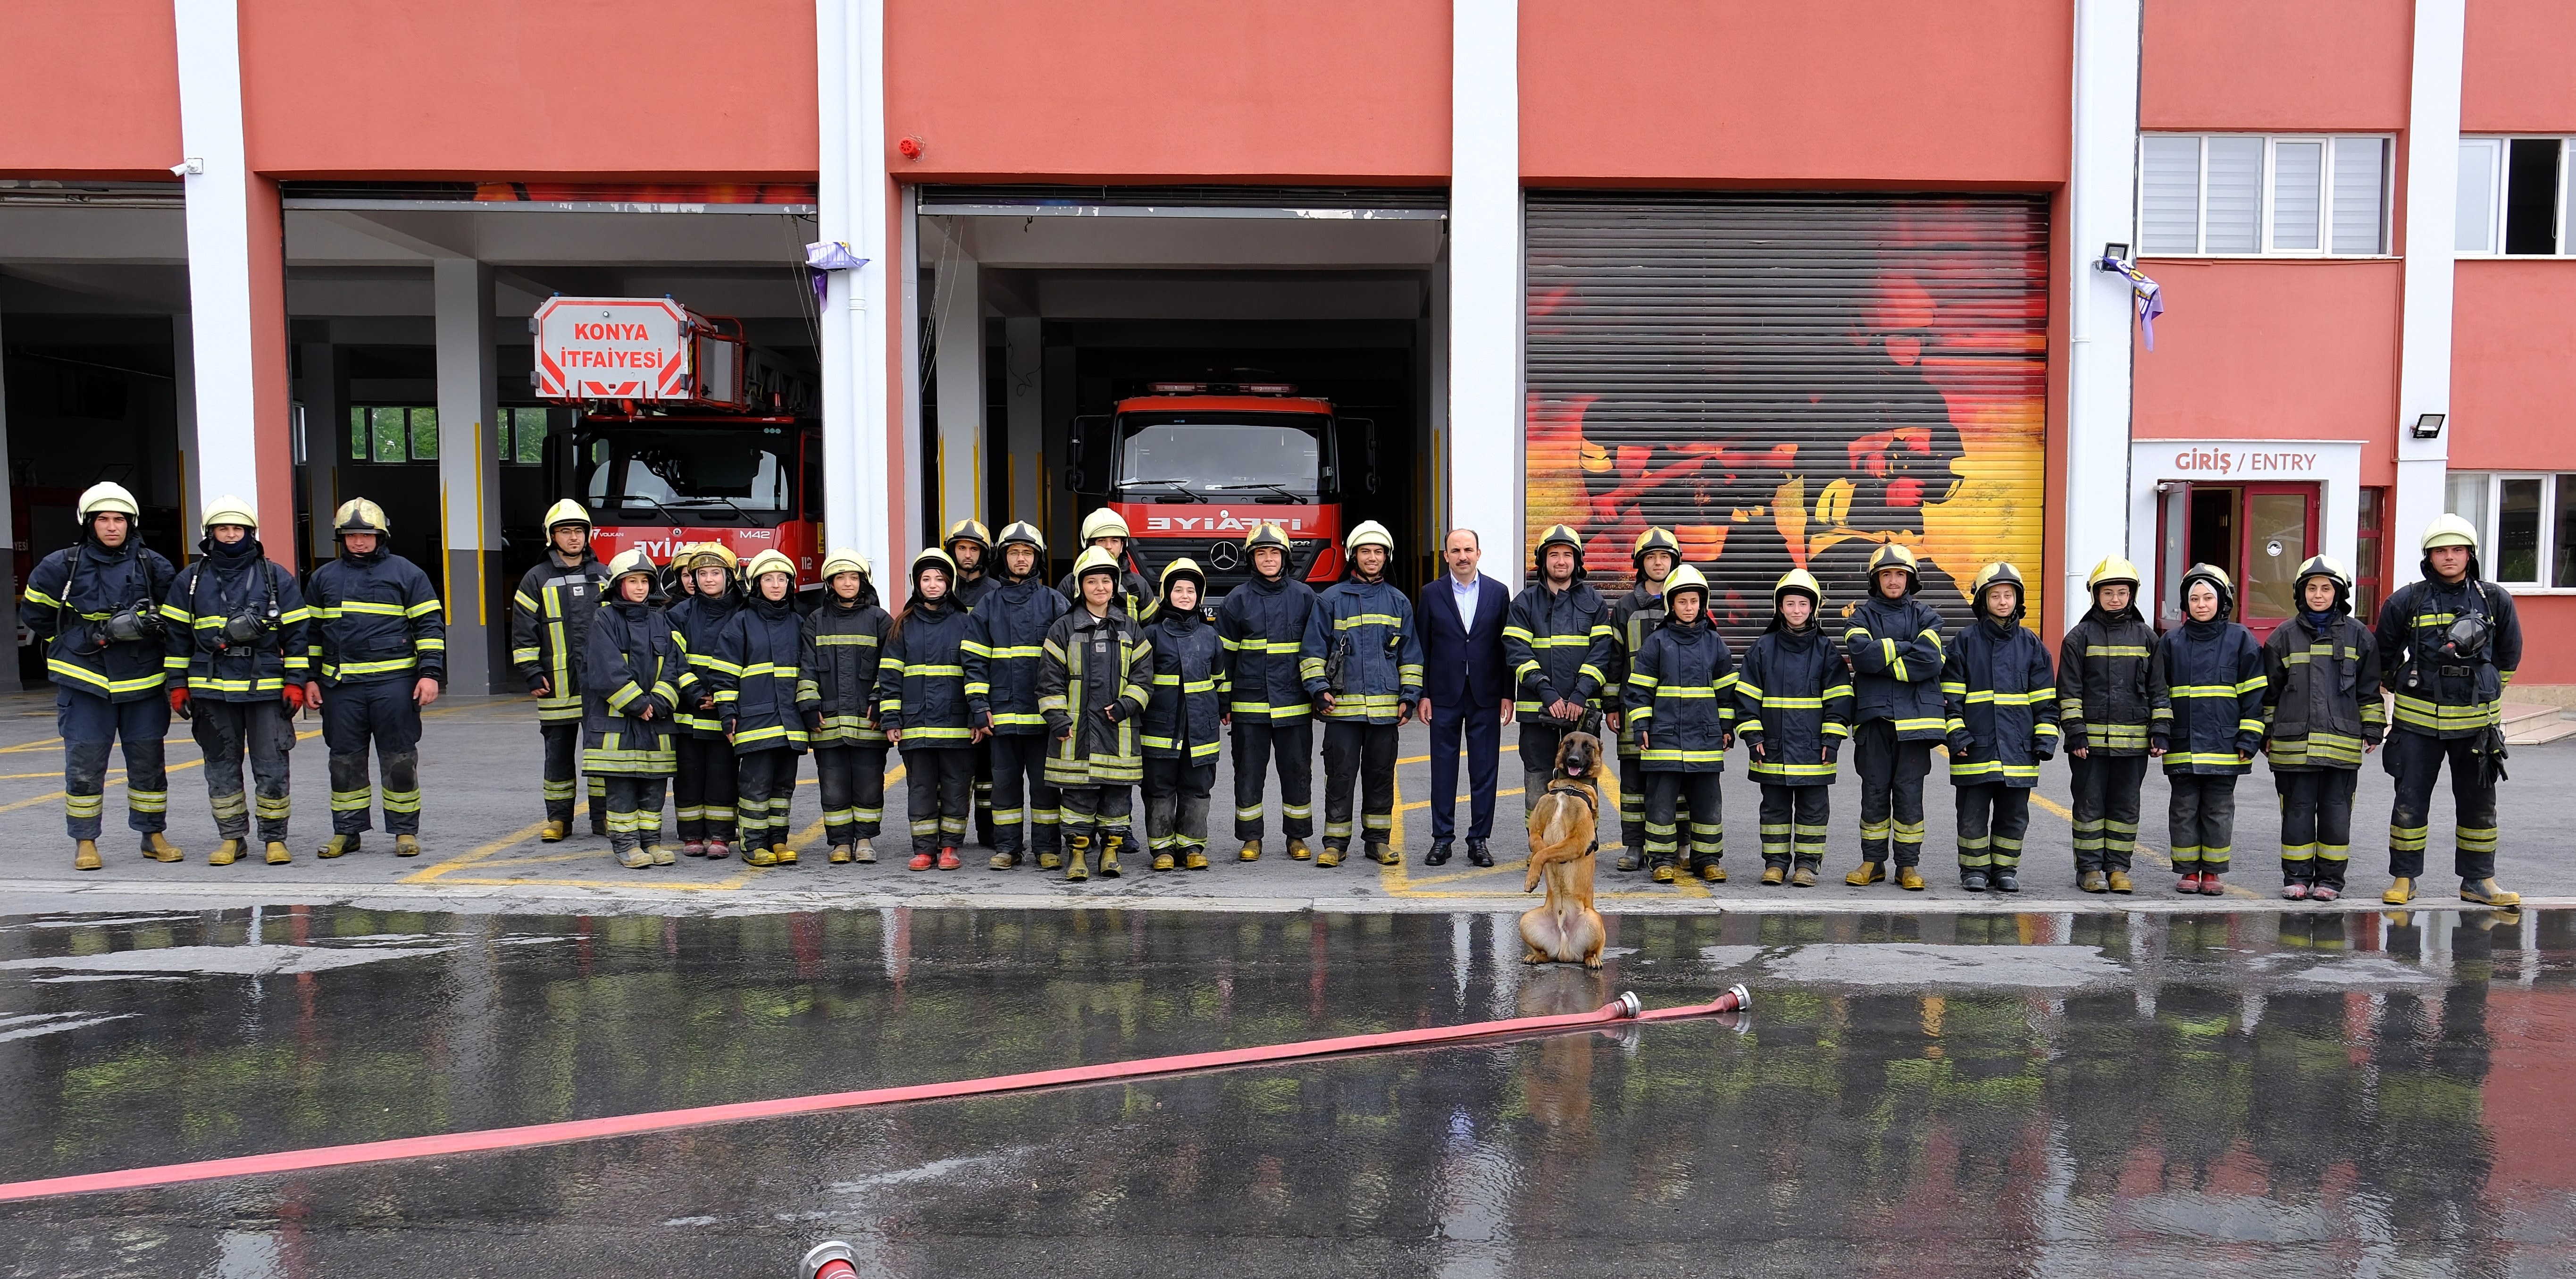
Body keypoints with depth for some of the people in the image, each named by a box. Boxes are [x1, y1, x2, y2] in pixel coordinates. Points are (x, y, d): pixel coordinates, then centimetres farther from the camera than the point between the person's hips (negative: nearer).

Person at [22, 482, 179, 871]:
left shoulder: (153, 566, 2)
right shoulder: (62, 566, -1)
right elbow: (34, 615, 9)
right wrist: (88, 638, 4)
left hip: (142, 681, 1)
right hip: (84, 682, -1)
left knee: (148, 762, 8)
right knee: (84, 765, 0)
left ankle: (154, 836, 19)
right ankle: (85, 842, 10)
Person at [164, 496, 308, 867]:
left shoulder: (276, 578, 5)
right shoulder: (190, 581, 10)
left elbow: (296, 632, 4)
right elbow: (176, 635, 12)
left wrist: (295, 682, -2)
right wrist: (178, 685, 6)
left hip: (266, 689, -2)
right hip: (212, 690, 2)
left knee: (272, 768, -2)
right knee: (221, 768, 8)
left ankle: (275, 838, 7)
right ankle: (231, 839, 17)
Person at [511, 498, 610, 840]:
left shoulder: (604, 577, 11)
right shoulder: (537, 580, 5)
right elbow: (523, 634, 3)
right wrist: (532, 676, -4)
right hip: (558, 688, -1)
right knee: (559, 754, 5)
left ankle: (603, 817, 12)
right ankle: (558, 819, 14)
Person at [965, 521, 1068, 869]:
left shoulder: (1053, 602, 4)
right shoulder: (989, 604, 10)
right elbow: (975, 659, 8)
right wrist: (979, 706, -1)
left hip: (1042, 711, -2)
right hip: (1001, 712, 2)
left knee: (1044, 781, 2)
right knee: (1005, 781, 7)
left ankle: (1046, 847, 11)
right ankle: (1007, 847, 15)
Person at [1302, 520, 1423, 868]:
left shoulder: (1398, 602, 12)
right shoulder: (1330, 599, 4)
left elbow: (1411, 654, 15)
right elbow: (1313, 650, 5)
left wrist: (1409, 696, 6)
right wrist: (1319, 689, -7)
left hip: (1385, 707, 2)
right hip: (1342, 707, -2)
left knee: (1381, 775, 8)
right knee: (1340, 775, -1)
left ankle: (1378, 839, 18)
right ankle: (1335, 842, 7)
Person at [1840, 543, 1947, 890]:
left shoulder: (1925, 615, 8)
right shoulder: (1864, 615, 9)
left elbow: (1930, 662, -10)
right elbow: (1859, 652, -13)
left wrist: (1880, 660, -10)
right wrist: (1905, 647, -10)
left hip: (1914, 717, 0)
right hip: (1874, 716, 0)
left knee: (1910, 794, 1)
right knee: (1874, 793, 4)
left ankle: (1908, 865, 10)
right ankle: (1872, 862, 14)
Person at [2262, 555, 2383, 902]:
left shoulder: (2358, 635, 8)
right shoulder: (2284, 636, 6)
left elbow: (2370, 689, 11)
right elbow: (2269, 690, 10)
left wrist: (2372, 730, 7)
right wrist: (2267, 734, 9)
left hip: (2342, 741, 0)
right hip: (2294, 743, 0)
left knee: (2336, 811, 4)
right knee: (2298, 809, 3)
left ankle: (2330, 877, 13)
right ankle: (2296, 876, 10)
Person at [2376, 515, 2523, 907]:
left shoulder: (2495, 600, 2)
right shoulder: (2406, 602, -2)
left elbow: (2509, 657, 16)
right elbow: (2384, 655, 11)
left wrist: (2483, 690, 14)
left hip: (2476, 720, 1)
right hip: (2418, 720, -1)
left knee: (2478, 803, 9)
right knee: (2410, 800, 1)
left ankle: (2478, 881, 20)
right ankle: (2403, 877, 11)